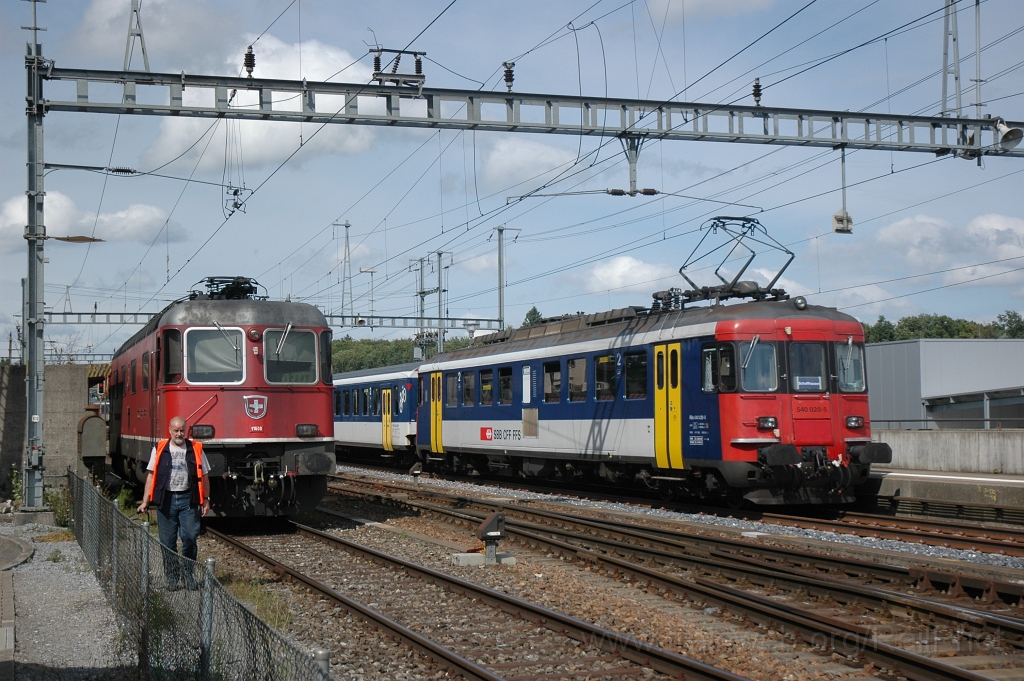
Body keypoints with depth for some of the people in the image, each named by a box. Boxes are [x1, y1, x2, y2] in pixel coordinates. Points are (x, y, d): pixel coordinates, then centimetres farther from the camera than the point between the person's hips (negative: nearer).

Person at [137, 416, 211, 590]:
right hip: (166, 500, 1)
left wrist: (206, 500, 3)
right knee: (168, 542, 3)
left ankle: (188, 575, 9)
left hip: (188, 499, -1)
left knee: (190, 538, -7)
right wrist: (145, 502, 3)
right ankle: (172, 579, 12)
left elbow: (204, 476, 9)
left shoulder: (196, 450, 6)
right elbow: (151, 476, 7)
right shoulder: (159, 450, 7)